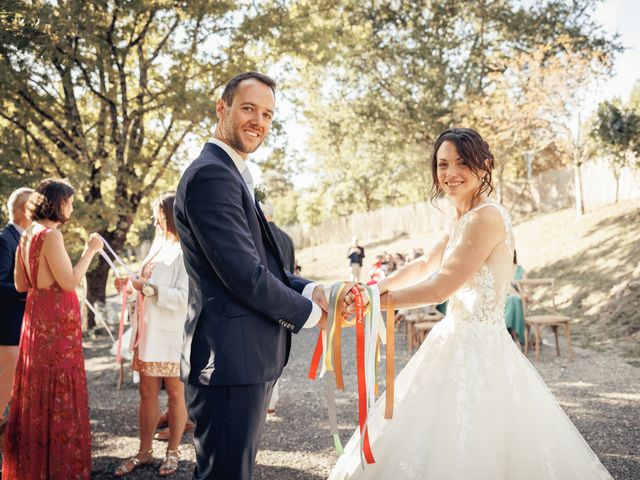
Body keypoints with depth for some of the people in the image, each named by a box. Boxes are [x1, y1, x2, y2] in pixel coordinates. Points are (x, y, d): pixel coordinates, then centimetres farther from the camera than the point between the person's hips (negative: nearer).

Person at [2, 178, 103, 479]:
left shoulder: (27, 235, 10)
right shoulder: (51, 235, -17)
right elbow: (69, 282, -18)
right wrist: (89, 251, -11)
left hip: (35, 317, 9)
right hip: (56, 320, -9)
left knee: (35, 388, 16)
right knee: (58, 390, -1)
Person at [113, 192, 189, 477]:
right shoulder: (160, 245, 13)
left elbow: (184, 297, -21)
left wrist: (146, 287, -21)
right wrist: (131, 284, 3)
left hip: (171, 334, -7)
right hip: (148, 331, 7)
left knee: (175, 394, 7)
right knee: (147, 392, 12)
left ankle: (173, 453, 20)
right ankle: (145, 452, 23)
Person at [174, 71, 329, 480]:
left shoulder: (234, 176, 18)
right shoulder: (210, 174, -16)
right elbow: (245, 275, -21)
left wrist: (309, 289, 1)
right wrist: (308, 312, -7)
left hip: (249, 358, 11)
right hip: (231, 359, -11)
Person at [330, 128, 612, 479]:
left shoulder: (487, 216, -17)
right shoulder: (463, 220, 12)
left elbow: (440, 287, -20)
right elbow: (424, 266, 21)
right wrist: (372, 287, 13)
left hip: (477, 349, -9)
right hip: (458, 344, 9)